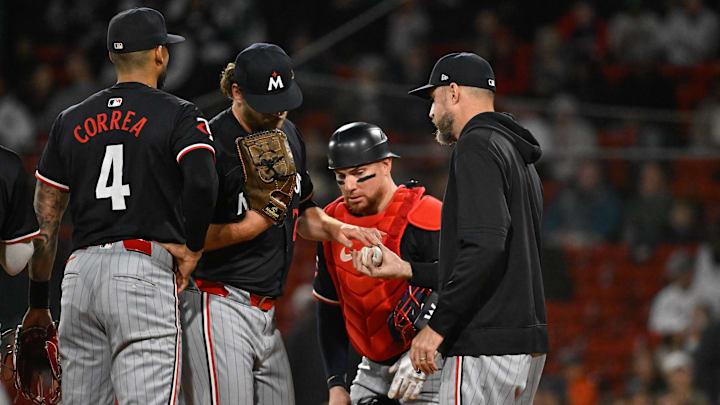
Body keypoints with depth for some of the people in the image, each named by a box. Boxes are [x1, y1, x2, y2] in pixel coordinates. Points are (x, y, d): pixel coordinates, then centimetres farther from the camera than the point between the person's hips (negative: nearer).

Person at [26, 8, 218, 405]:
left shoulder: (71, 121, 16)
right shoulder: (179, 115, 3)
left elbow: (44, 219, 16)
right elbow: (202, 183, -17)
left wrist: (38, 301, 21)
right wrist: (193, 247, -2)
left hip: (81, 270, 5)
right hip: (145, 272, -5)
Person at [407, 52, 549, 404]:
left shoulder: (477, 145, -9)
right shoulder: (519, 157, 22)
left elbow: (485, 245, -22)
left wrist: (438, 325, -21)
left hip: (487, 346, -10)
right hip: (527, 344, 10)